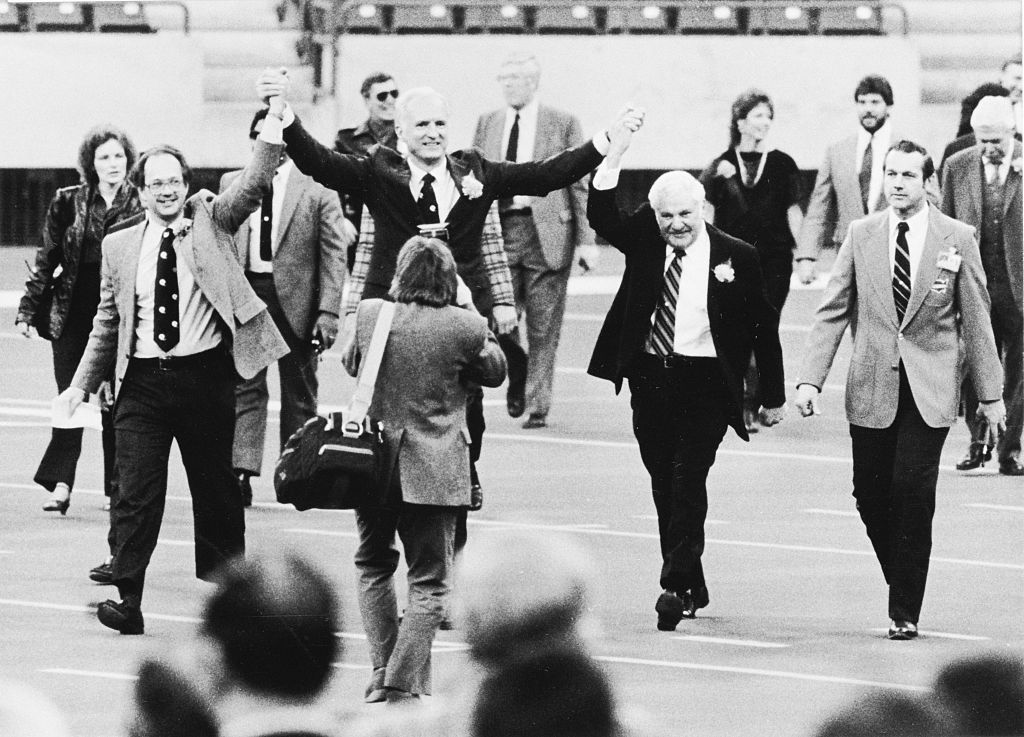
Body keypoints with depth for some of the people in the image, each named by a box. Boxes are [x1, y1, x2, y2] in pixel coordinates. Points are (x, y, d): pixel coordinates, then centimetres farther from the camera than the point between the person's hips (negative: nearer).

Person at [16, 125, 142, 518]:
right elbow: (46, 259, 8)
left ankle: (117, 486, 12)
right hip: (73, 314, 1)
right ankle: (61, 482, -2)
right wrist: (28, 309, 5)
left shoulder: (140, 206, 0)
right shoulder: (68, 203, 4)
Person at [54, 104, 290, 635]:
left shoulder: (210, 222, 4)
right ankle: (128, 600, -7)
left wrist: (272, 129, -24)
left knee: (216, 487, 10)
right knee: (136, 493, -7)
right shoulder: (119, 247, 8)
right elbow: (107, 325, 13)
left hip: (205, 377, 0)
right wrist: (82, 384, 9)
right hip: (142, 382, 0)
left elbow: (251, 186, -10)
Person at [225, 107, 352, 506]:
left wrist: (327, 313, -11)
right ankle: (241, 471, -14)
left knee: (299, 392, 8)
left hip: (295, 300, -2)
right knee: (244, 387, -7)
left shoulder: (316, 189, -2)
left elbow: (333, 256, -4)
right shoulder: (231, 184, 9)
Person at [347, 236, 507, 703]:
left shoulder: (367, 315, -6)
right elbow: (495, 372, 6)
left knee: (373, 564, 23)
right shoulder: (464, 327, -13)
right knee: (428, 584, 6)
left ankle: (382, 672, 16)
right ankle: (402, 683, -3)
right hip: (433, 468, -3)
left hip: (373, 460, 3)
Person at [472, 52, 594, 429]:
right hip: (498, 228, 3)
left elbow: (580, 183, 2)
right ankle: (517, 375, 21)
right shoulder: (488, 124, 13)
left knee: (543, 328, -1)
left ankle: (537, 406, 8)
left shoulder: (563, 124, 2)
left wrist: (586, 239, -4)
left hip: (547, 233, -2)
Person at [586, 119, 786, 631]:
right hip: (650, 379, 4)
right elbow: (601, 216, -12)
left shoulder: (735, 257, -4)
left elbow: (763, 328, 2)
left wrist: (774, 397, 4)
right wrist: (615, 153, -22)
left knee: (688, 480, -14)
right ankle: (692, 588, 19)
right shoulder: (643, 242, 3)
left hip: (705, 382, -4)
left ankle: (677, 585, -16)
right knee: (664, 487, 9)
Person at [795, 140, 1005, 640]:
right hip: (871, 387, 2)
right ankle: (901, 578, 24)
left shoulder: (957, 239, 1)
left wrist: (990, 392, 5)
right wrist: (810, 378, -6)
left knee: (913, 491, -10)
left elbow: (976, 319, 5)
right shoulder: (861, 235, 5)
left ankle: (905, 611, -1)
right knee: (870, 494, 0)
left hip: (929, 388, -2)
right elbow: (832, 312, 4)